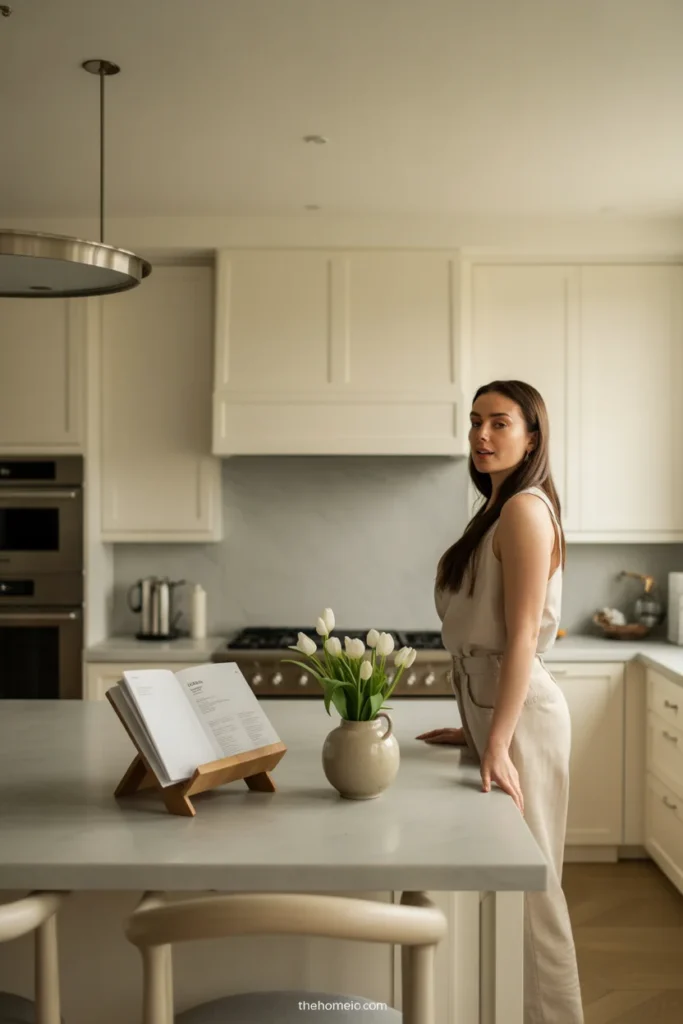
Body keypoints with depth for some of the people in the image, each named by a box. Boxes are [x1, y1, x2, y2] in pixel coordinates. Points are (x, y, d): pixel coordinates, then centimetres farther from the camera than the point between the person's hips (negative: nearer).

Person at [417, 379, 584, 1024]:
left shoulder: (525, 509, -14)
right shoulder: (498, 510, 14)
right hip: (490, 709, 9)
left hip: (518, 715, -9)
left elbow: (523, 636, -20)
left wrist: (498, 743, -24)